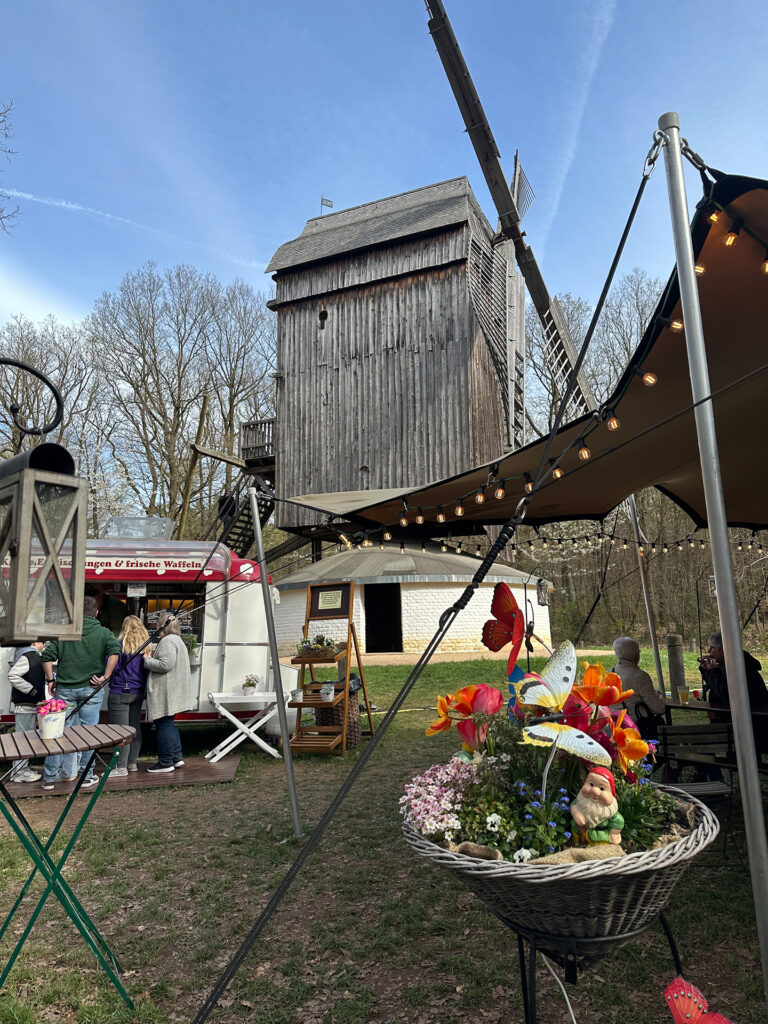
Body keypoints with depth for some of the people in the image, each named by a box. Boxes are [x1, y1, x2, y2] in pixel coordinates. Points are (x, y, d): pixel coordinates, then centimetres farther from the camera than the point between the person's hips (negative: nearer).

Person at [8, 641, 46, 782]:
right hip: (25, 704, -10)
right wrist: (31, 690, -21)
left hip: (32, 703, 10)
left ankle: (24, 767, 26)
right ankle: (18, 772, 5)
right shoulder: (27, 656, -17)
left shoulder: (35, 656, 13)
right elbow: (12, 675, -23)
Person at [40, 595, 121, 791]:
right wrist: (105, 676, -12)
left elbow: (47, 656, 0)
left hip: (65, 689, 2)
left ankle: (49, 777, 15)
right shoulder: (103, 632, -1)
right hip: (91, 688, -2)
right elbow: (115, 650, -18)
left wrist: (50, 680, 8)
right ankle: (87, 776, 13)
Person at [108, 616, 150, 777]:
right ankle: (132, 763, 22)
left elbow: (112, 667, -12)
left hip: (120, 692, -6)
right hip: (138, 691, 6)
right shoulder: (146, 645, 6)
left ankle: (121, 766, 0)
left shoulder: (120, 644, -11)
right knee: (135, 727, 13)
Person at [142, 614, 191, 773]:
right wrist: (151, 658, 18)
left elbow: (166, 664, -24)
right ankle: (177, 757, 19)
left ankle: (166, 763, 6)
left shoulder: (167, 641, -14)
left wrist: (148, 660, -10)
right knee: (169, 724, 18)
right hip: (175, 691, 10)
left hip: (165, 692, -10)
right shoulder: (178, 640, 19)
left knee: (163, 724, -1)